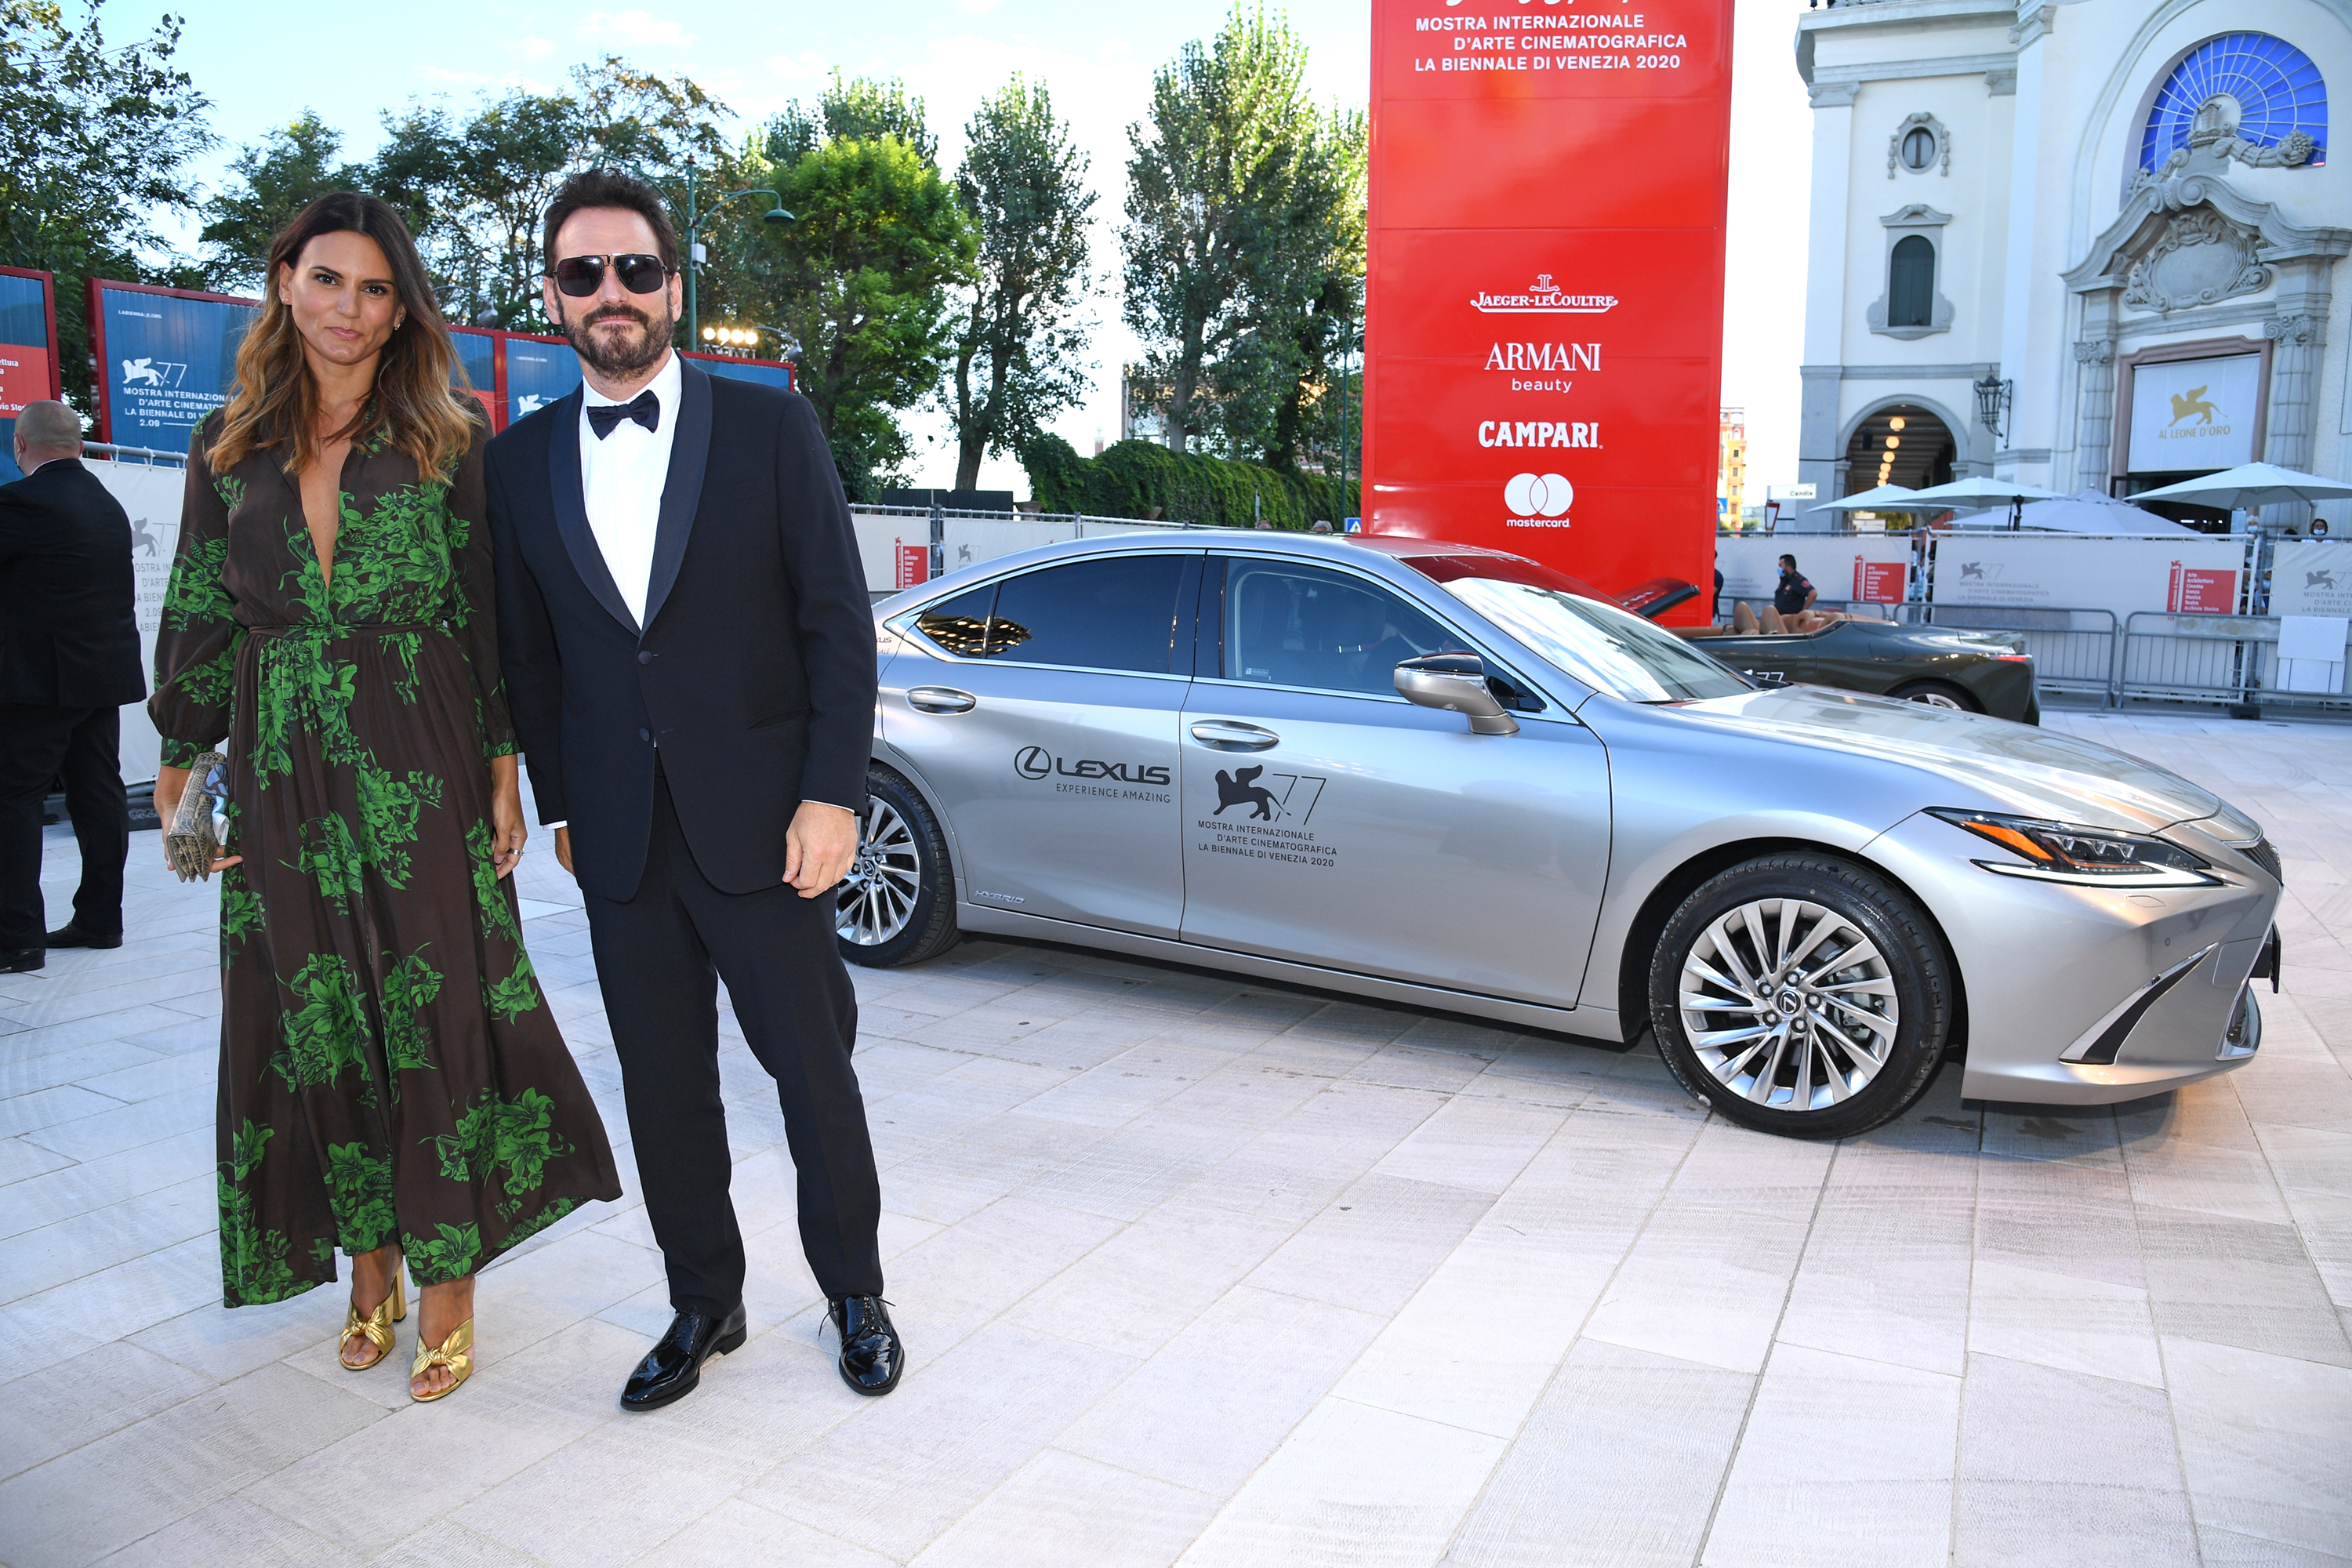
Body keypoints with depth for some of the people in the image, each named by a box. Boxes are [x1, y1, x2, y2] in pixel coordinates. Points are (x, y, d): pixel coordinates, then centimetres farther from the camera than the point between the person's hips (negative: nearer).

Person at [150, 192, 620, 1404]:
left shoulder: (445, 444, 0)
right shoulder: (228, 447, 8)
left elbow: (487, 616, 0)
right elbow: (199, 619, 10)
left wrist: (504, 774, -4)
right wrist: (178, 778, 8)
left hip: (422, 778, -3)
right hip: (282, 780, 3)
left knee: (438, 1018, 1)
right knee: (316, 1025, 9)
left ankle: (446, 1282, 15)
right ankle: (368, 1268, 26)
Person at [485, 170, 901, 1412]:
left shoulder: (770, 427, -2)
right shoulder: (521, 461, 8)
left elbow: (838, 623, -5)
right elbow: (528, 655, 13)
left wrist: (833, 794, -11)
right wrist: (560, 804, 10)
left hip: (759, 827, -3)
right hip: (620, 843, 3)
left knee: (814, 1068, 7)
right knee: (663, 1088, 12)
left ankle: (854, 1292, 28)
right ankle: (703, 1304, 31)